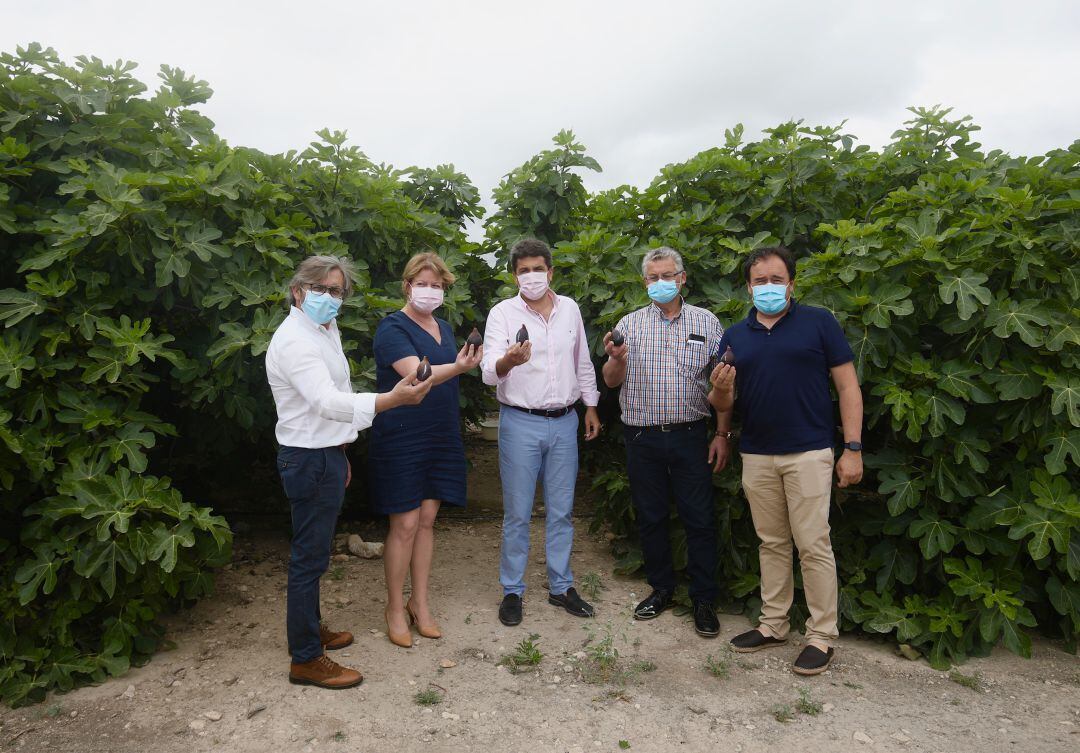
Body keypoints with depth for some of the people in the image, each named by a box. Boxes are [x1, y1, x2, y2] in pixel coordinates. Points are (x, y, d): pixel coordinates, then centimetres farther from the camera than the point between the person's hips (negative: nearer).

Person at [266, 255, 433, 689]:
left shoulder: (327, 332, 12)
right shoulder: (295, 341, -20)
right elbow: (327, 402, -33)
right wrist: (392, 399, -46)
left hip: (326, 454, 10)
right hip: (310, 459, -10)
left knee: (313, 552, 20)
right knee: (310, 556, -2)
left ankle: (310, 628, 36)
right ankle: (305, 661, 10)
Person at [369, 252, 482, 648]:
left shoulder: (443, 328, 12)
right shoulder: (393, 327, -10)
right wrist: (459, 367, -42)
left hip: (440, 438, 7)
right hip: (401, 440, -6)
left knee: (427, 520, 12)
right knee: (405, 524, -1)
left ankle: (420, 603, 25)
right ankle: (395, 607, 17)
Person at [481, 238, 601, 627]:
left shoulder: (570, 309, 6)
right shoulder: (502, 313, -6)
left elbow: (583, 362, 17)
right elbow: (489, 372, -18)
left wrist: (590, 405, 16)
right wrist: (509, 360, -40)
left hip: (564, 422, 4)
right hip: (520, 423, -3)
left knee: (561, 510, 12)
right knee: (517, 513, 4)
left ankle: (561, 586, 27)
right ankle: (512, 590, 20)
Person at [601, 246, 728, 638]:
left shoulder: (707, 322, 4)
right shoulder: (630, 324, 5)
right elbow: (612, 382, 2)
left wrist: (722, 433, -2)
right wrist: (616, 358, -20)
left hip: (691, 435, -1)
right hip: (643, 438, 1)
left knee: (700, 519, 3)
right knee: (650, 517, 11)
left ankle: (703, 599, 18)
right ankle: (661, 588, 28)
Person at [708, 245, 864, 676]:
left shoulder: (818, 322, -1)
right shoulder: (735, 336, 9)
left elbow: (847, 386, -3)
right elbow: (724, 403, 13)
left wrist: (853, 448, -9)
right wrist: (720, 390, -11)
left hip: (808, 453, -4)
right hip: (756, 455, 4)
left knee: (813, 545, 1)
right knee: (771, 543, 13)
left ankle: (822, 636, 15)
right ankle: (773, 625, 25)